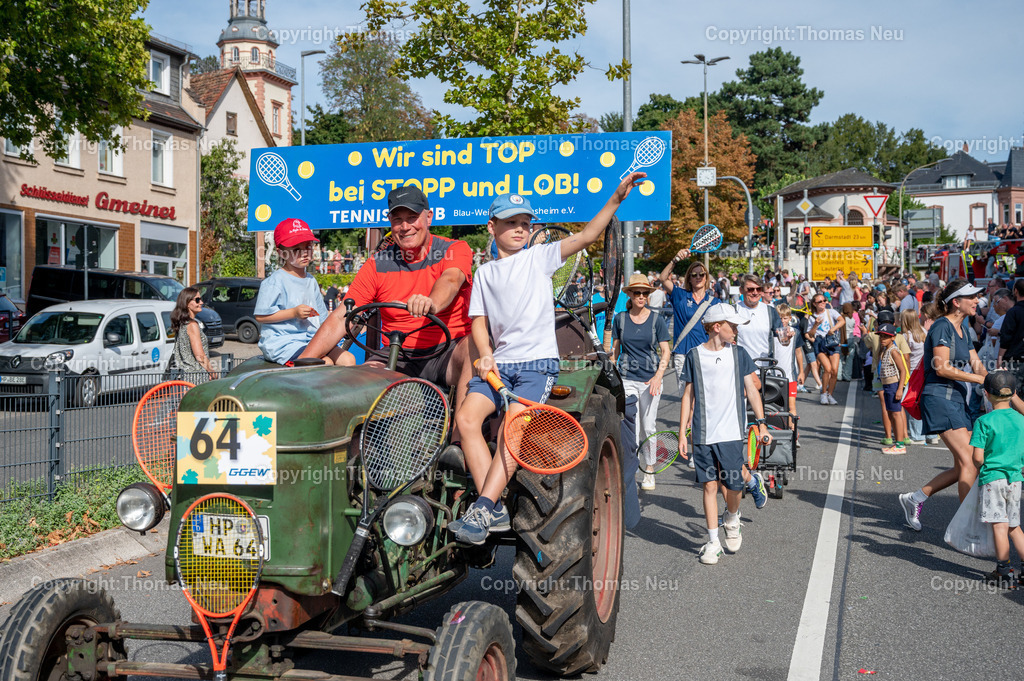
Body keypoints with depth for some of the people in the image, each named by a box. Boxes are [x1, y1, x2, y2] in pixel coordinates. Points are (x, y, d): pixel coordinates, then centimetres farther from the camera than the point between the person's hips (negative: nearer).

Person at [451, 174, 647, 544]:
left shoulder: (539, 257, 9)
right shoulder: (485, 272, 18)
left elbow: (587, 235, 1)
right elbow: (479, 320, 14)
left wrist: (616, 198, -10)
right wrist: (484, 355, -6)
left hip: (538, 362, -3)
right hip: (498, 362, 3)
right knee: (466, 415, -21)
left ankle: (481, 512, -30)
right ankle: (495, 509, -21)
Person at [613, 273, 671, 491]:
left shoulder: (656, 319, 0)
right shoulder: (620, 318, 4)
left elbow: (665, 351, 0)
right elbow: (614, 349, 13)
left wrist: (658, 376, -13)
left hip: (651, 379, 0)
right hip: (627, 378, 0)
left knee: (648, 428, 7)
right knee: (631, 428, -9)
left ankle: (649, 471, 19)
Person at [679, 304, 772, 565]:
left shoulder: (738, 354, 6)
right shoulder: (695, 355, 3)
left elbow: (751, 390, 9)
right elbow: (688, 395, 7)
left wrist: (761, 423, 2)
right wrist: (682, 432, 4)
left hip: (732, 433, 1)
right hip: (703, 434, 0)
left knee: (733, 485, -2)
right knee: (710, 486, 2)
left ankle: (732, 519, 30)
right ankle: (713, 541, 12)